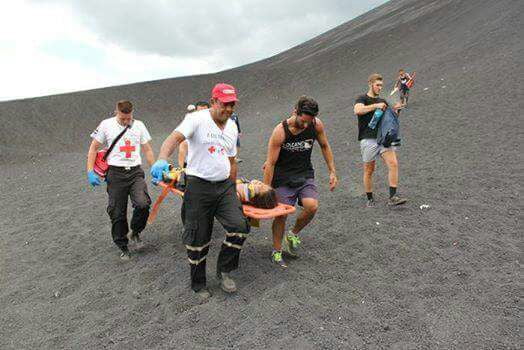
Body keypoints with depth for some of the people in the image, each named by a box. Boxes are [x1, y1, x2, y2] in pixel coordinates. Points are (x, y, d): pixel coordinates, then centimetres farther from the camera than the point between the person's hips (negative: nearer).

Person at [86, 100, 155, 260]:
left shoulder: (139, 125, 8)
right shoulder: (106, 125, 2)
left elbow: (148, 150, 13)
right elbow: (93, 148, 5)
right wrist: (90, 172, -4)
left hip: (135, 172, 1)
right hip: (116, 174, -1)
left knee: (143, 204, -21)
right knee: (117, 213, 4)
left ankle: (135, 233, 9)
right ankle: (123, 247, 24)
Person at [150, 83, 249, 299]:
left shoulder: (232, 128, 11)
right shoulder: (197, 119, -9)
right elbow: (174, 138, -26)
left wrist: (232, 189, 22)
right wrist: (162, 159, -45)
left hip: (224, 186, 5)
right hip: (199, 186, -5)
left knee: (239, 226, -12)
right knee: (198, 239, 3)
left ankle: (224, 270, 12)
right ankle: (198, 284, 25)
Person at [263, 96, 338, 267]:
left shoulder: (317, 125, -10)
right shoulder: (280, 131, -21)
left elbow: (325, 146, 10)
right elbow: (270, 164, -17)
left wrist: (332, 172, 7)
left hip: (305, 175, 3)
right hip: (283, 178, -3)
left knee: (312, 206, -18)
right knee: (281, 214, 0)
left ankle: (293, 234, 11)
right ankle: (277, 251, 23)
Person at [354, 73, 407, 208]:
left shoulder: (382, 101, 21)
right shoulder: (362, 99, 2)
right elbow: (357, 110, -20)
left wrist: (394, 110, 6)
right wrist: (375, 106, -20)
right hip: (368, 140, -5)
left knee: (393, 163, -13)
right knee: (369, 170, 2)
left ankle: (392, 197, -11)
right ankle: (370, 199, 15)